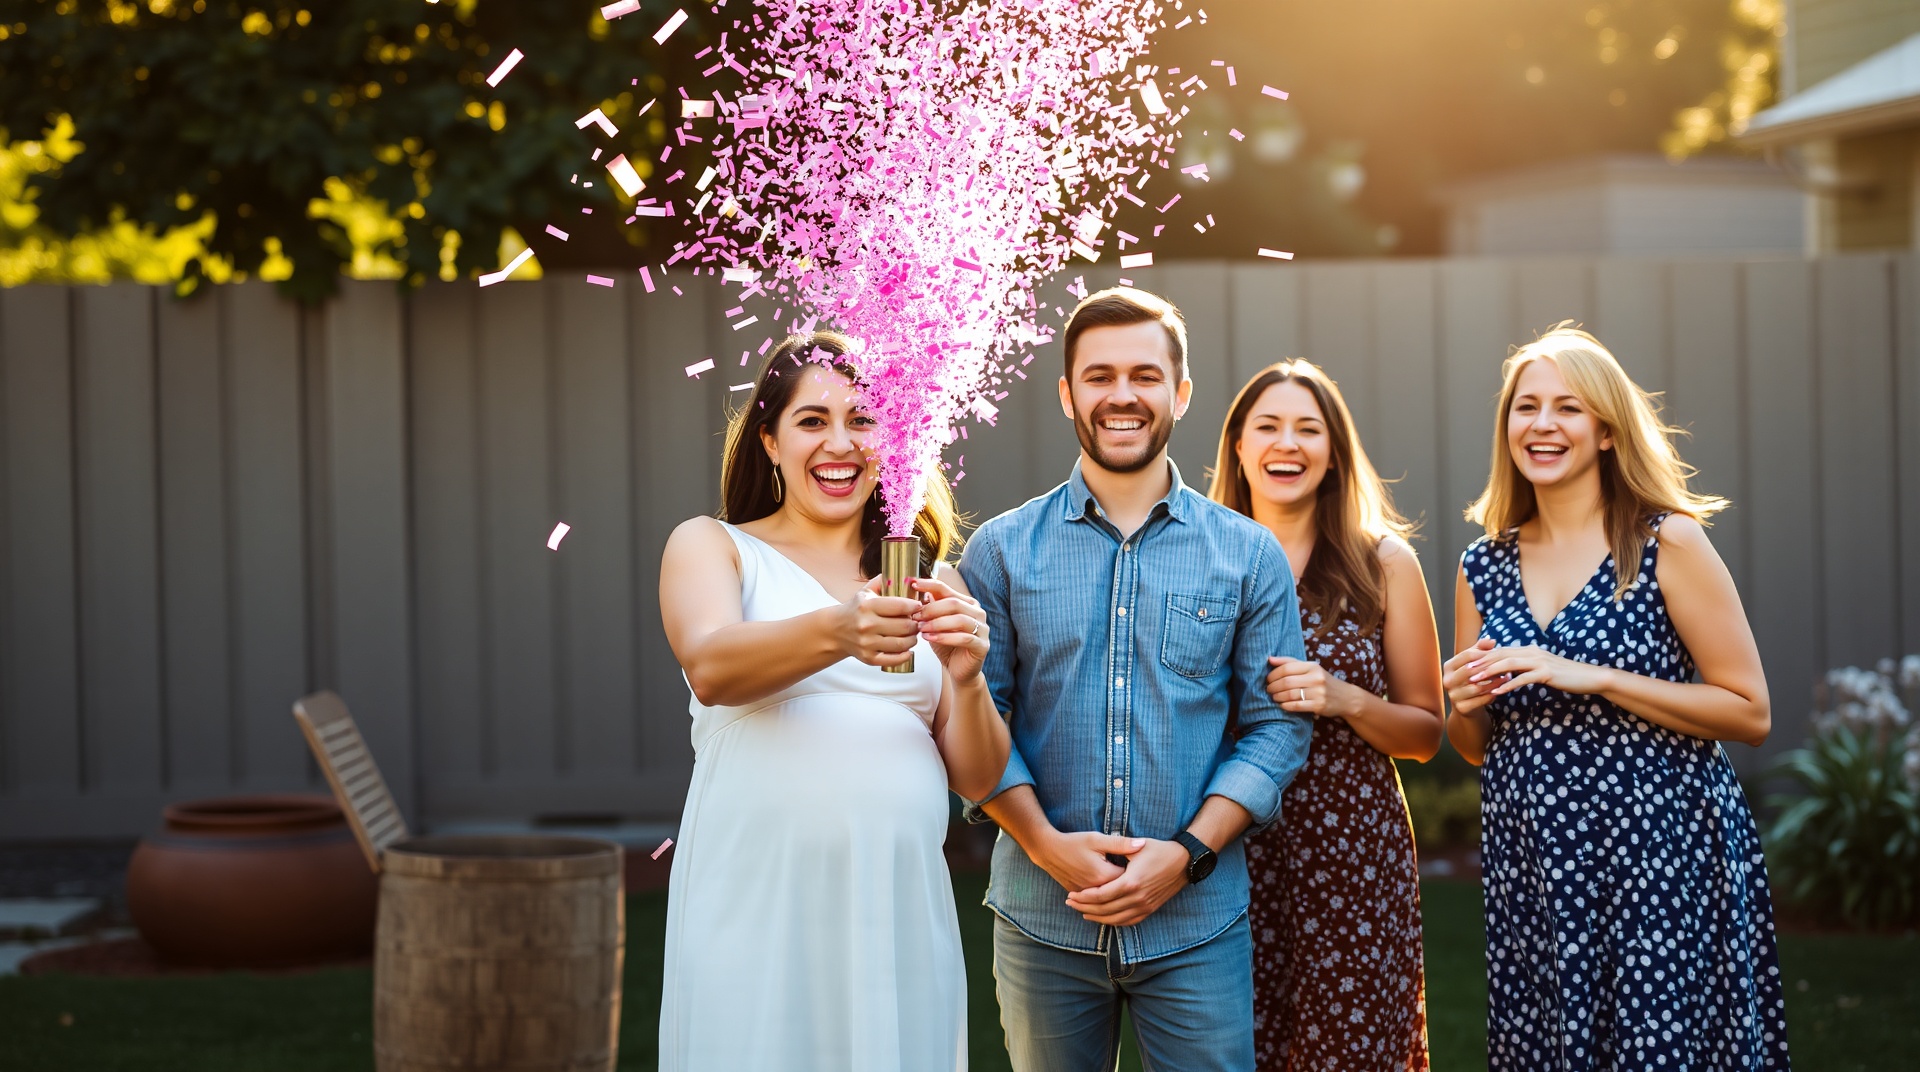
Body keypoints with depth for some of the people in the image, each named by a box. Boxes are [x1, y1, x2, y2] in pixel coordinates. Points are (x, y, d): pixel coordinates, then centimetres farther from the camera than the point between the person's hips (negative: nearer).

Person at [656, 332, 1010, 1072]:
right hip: (754, 908, -3)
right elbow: (709, 668, -14)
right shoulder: (710, 548, 8)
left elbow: (976, 780, 10)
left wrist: (966, 680, -11)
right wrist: (836, 632, -32)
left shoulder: (930, 585, 15)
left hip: (901, 915, 3)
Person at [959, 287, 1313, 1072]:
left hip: (1196, 922, 0)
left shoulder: (1249, 556, 4)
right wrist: (1046, 844, -12)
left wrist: (1188, 853, -11)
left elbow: (1277, 727, 1)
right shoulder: (1001, 552, 4)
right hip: (1042, 914, 0)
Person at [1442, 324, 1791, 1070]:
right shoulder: (1484, 568, 10)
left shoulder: (1667, 544, -3)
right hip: (1529, 866, 4)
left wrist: (1592, 679, -15)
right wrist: (1466, 706, -4)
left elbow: (1750, 713, -8)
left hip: (1660, 850, -4)